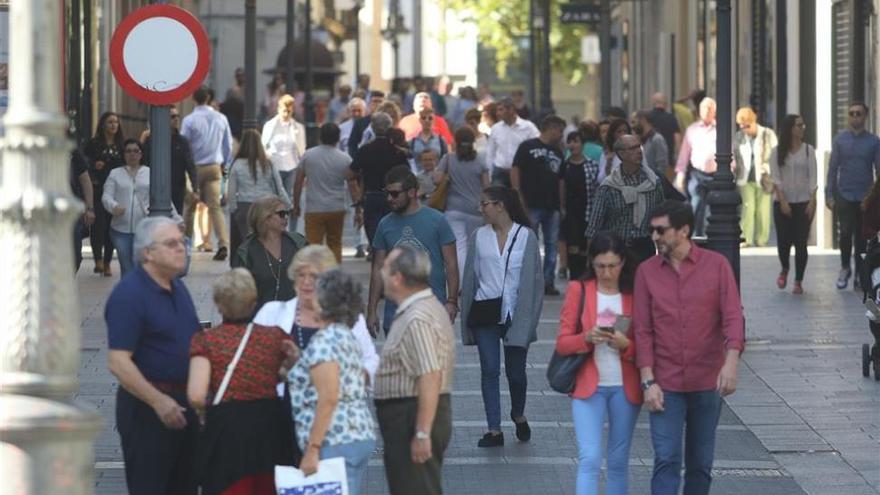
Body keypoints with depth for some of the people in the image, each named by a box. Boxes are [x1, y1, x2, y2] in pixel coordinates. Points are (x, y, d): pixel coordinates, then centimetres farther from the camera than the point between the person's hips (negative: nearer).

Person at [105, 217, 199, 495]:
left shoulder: (178, 288, 12)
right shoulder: (128, 294, -16)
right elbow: (118, 363, -22)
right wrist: (159, 402, -26)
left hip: (183, 404, 8)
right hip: (146, 407, -8)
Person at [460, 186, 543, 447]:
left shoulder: (526, 237, -2)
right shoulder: (478, 237, 6)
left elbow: (533, 278, -2)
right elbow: (470, 276, 9)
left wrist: (527, 316, -7)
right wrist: (466, 316, 6)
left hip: (515, 312, -2)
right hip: (485, 312, 2)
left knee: (515, 370, 5)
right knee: (489, 370, -2)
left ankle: (519, 415, 33)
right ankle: (494, 429, 2)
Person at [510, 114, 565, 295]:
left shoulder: (557, 153, 16)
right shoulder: (527, 147, -1)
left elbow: (561, 179, 18)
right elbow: (515, 171, -5)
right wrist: (519, 198, -12)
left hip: (552, 206, 6)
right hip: (532, 205, -6)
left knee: (552, 245, 5)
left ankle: (548, 282, 11)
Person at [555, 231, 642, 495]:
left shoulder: (634, 295, 3)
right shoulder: (578, 290, 1)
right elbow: (562, 343, -1)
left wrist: (626, 345, -17)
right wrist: (587, 338, -20)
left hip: (625, 387, 2)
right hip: (588, 386, -2)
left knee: (618, 462, 10)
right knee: (590, 458, -13)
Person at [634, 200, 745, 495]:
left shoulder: (716, 266, -1)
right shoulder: (647, 272, 2)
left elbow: (733, 318, -7)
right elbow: (643, 330, 1)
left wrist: (731, 363, -22)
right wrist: (648, 382, -6)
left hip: (707, 384, 0)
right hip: (665, 386, 0)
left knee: (700, 462, 9)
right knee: (666, 460, -8)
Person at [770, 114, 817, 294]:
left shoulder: (808, 150, 3)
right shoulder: (777, 152, 2)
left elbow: (813, 177, 0)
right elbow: (775, 178, -2)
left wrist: (812, 200, -9)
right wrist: (782, 201, -11)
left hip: (803, 203, 0)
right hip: (783, 203, 0)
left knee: (801, 243, -3)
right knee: (783, 241, -4)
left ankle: (798, 281, 6)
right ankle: (784, 269, 27)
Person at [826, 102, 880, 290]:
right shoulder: (840, 140, 3)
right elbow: (833, 168, 5)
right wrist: (829, 194, 0)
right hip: (844, 196, 0)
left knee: (862, 238, 4)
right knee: (845, 233, -10)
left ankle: (860, 274, 16)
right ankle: (845, 268, 13)